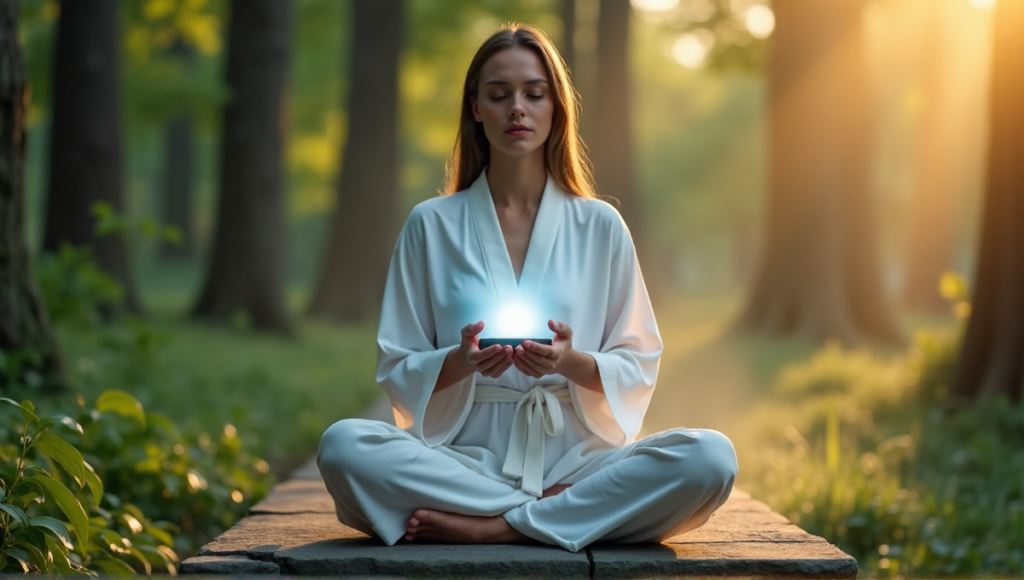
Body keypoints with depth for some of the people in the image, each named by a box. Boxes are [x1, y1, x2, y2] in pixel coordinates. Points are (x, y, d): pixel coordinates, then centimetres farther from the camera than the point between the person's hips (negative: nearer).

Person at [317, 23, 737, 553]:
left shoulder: (600, 226, 9)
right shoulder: (431, 226, 8)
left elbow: (639, 370, 8)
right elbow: (396, 372, 7)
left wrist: (572, 362, -13)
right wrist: (460, 362, -15)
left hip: (576, 456, 1)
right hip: (466, 457, 0)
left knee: (710, 457, -28)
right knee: (342, 446, -31)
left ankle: (490, 526, -23)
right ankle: (557, 513, -20)